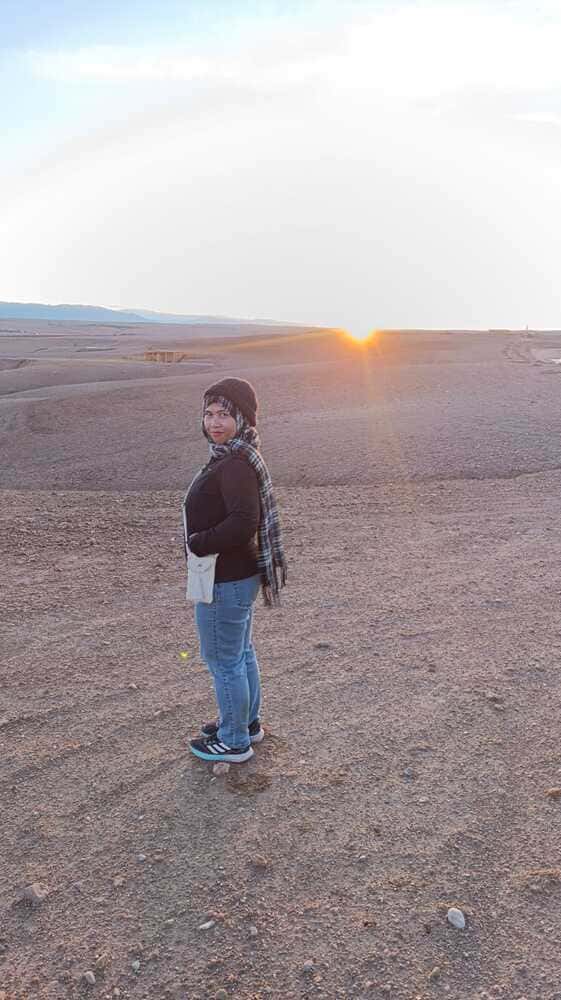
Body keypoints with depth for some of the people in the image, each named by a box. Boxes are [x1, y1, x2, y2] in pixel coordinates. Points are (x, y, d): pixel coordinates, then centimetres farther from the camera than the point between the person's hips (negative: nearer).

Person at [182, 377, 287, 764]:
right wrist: (201, 540, 6)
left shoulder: (235, 465, -25)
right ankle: (248, 723, 43)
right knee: (242, 652, 24)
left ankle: (233, 742, 25)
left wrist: (198, 543, -22)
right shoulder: (234, 456, 7)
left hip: (225, 582, -10)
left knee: (224, 660, 7)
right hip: (242, 575, 10)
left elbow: (243, 522, -34)